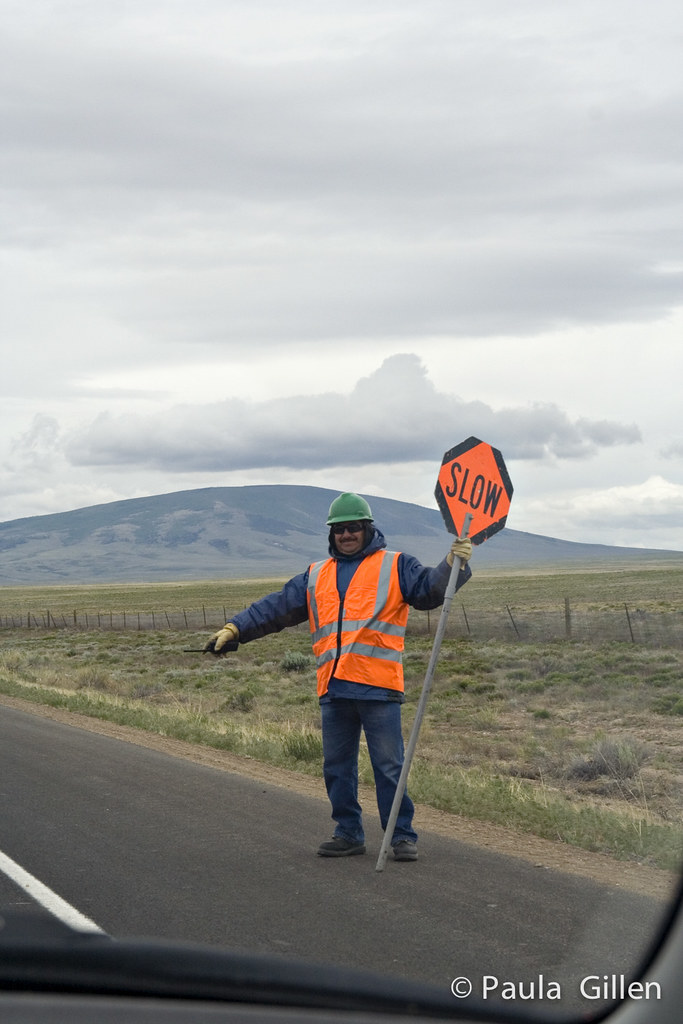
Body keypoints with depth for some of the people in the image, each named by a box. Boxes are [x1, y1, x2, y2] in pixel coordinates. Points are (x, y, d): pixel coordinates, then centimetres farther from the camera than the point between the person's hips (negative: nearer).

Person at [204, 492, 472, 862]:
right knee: (337, 766, 10)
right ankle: (349, 834, 20)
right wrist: (235, 629, 8)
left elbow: (430, 588, -5)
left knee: (389, 765, -4)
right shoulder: (315, 577, 20)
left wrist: (453, 565, -23)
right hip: (333, 689, 5)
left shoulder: (395, 567, 8)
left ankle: (402, 836, 4)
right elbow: (275, 608, 17)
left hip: (379, 687, -5)